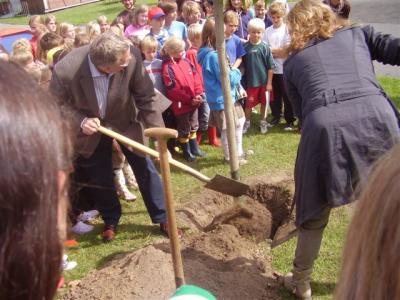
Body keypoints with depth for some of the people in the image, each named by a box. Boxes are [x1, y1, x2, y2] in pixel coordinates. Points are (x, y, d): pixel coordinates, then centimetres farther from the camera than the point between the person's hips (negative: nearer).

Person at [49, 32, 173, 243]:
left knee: (145, 168, 5)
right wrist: (80, 122, -35)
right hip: (91, 128, 0)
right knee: (99, 178, 11)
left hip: (125, 121, 1)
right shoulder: (65, 71, -36)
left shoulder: (132, 57, -34)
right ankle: (110, 221, 37)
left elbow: (146, 98, -21)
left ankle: (162, 218, 24)